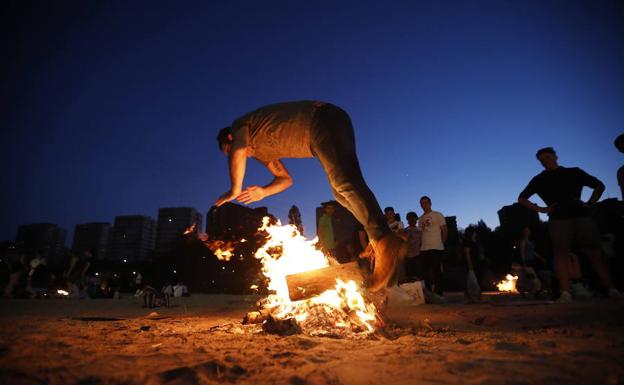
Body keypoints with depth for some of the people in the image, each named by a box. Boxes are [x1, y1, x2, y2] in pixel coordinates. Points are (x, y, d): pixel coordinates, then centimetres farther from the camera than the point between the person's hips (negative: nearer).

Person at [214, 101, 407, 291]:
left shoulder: (240, 125, 11)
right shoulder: (262, 151, 34)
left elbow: (238, 152, -11)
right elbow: (285, 179, 35)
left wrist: (235, 190, 0)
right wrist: (263, 191, 17)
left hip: (323, 119, -9)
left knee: (345, 184, -26)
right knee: (342, 194, 5)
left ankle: (384, 240, -42)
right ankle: (386, 241, -7)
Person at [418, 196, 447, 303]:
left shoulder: (437, 215, 2)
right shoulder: (421, 219, 16)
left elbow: (445, 230, 2)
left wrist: (441, 243, 4)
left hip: (436, 248, -5)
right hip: (424, 249, 6)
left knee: (437, 272, -4)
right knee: (425, 272, 7)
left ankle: (439, 294, 3)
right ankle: (429, 294, 17)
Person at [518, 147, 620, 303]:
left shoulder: (574, 172, 15)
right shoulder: (539, 179, 11)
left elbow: (599, 185, 21)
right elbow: (521, 199, 9)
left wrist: (590, 203, 5)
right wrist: (541, 209, -1)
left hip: (582, 216, 2)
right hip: (558, 220, -1)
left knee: (595, 252, -1)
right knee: (561, 254, -10)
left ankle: (611, 289, 4)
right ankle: (565, 293, -14)